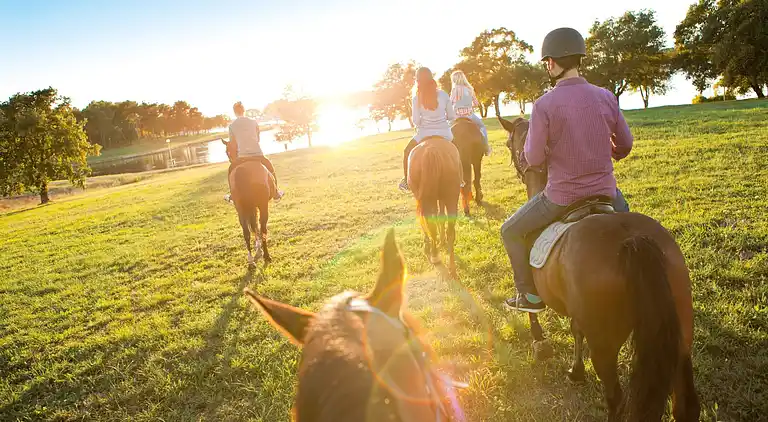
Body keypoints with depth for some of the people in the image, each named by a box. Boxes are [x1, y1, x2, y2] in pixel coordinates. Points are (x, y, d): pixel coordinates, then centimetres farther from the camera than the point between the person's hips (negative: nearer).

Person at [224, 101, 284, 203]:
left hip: (242, 156, 0)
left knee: (231, 169, 27)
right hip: (257, 154, 0)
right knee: (270, 167, 26)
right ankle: (276, 193, 27)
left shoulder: (232, 125, 0)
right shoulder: (254, 122, 3)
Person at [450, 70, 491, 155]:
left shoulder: (454, 89, -6)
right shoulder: (470, 89, 4)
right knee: (482, 126, 25)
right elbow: (476, 103, 8)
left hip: (457, 115, -2)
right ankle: (486, 147, 18)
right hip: (469, 114, 2)